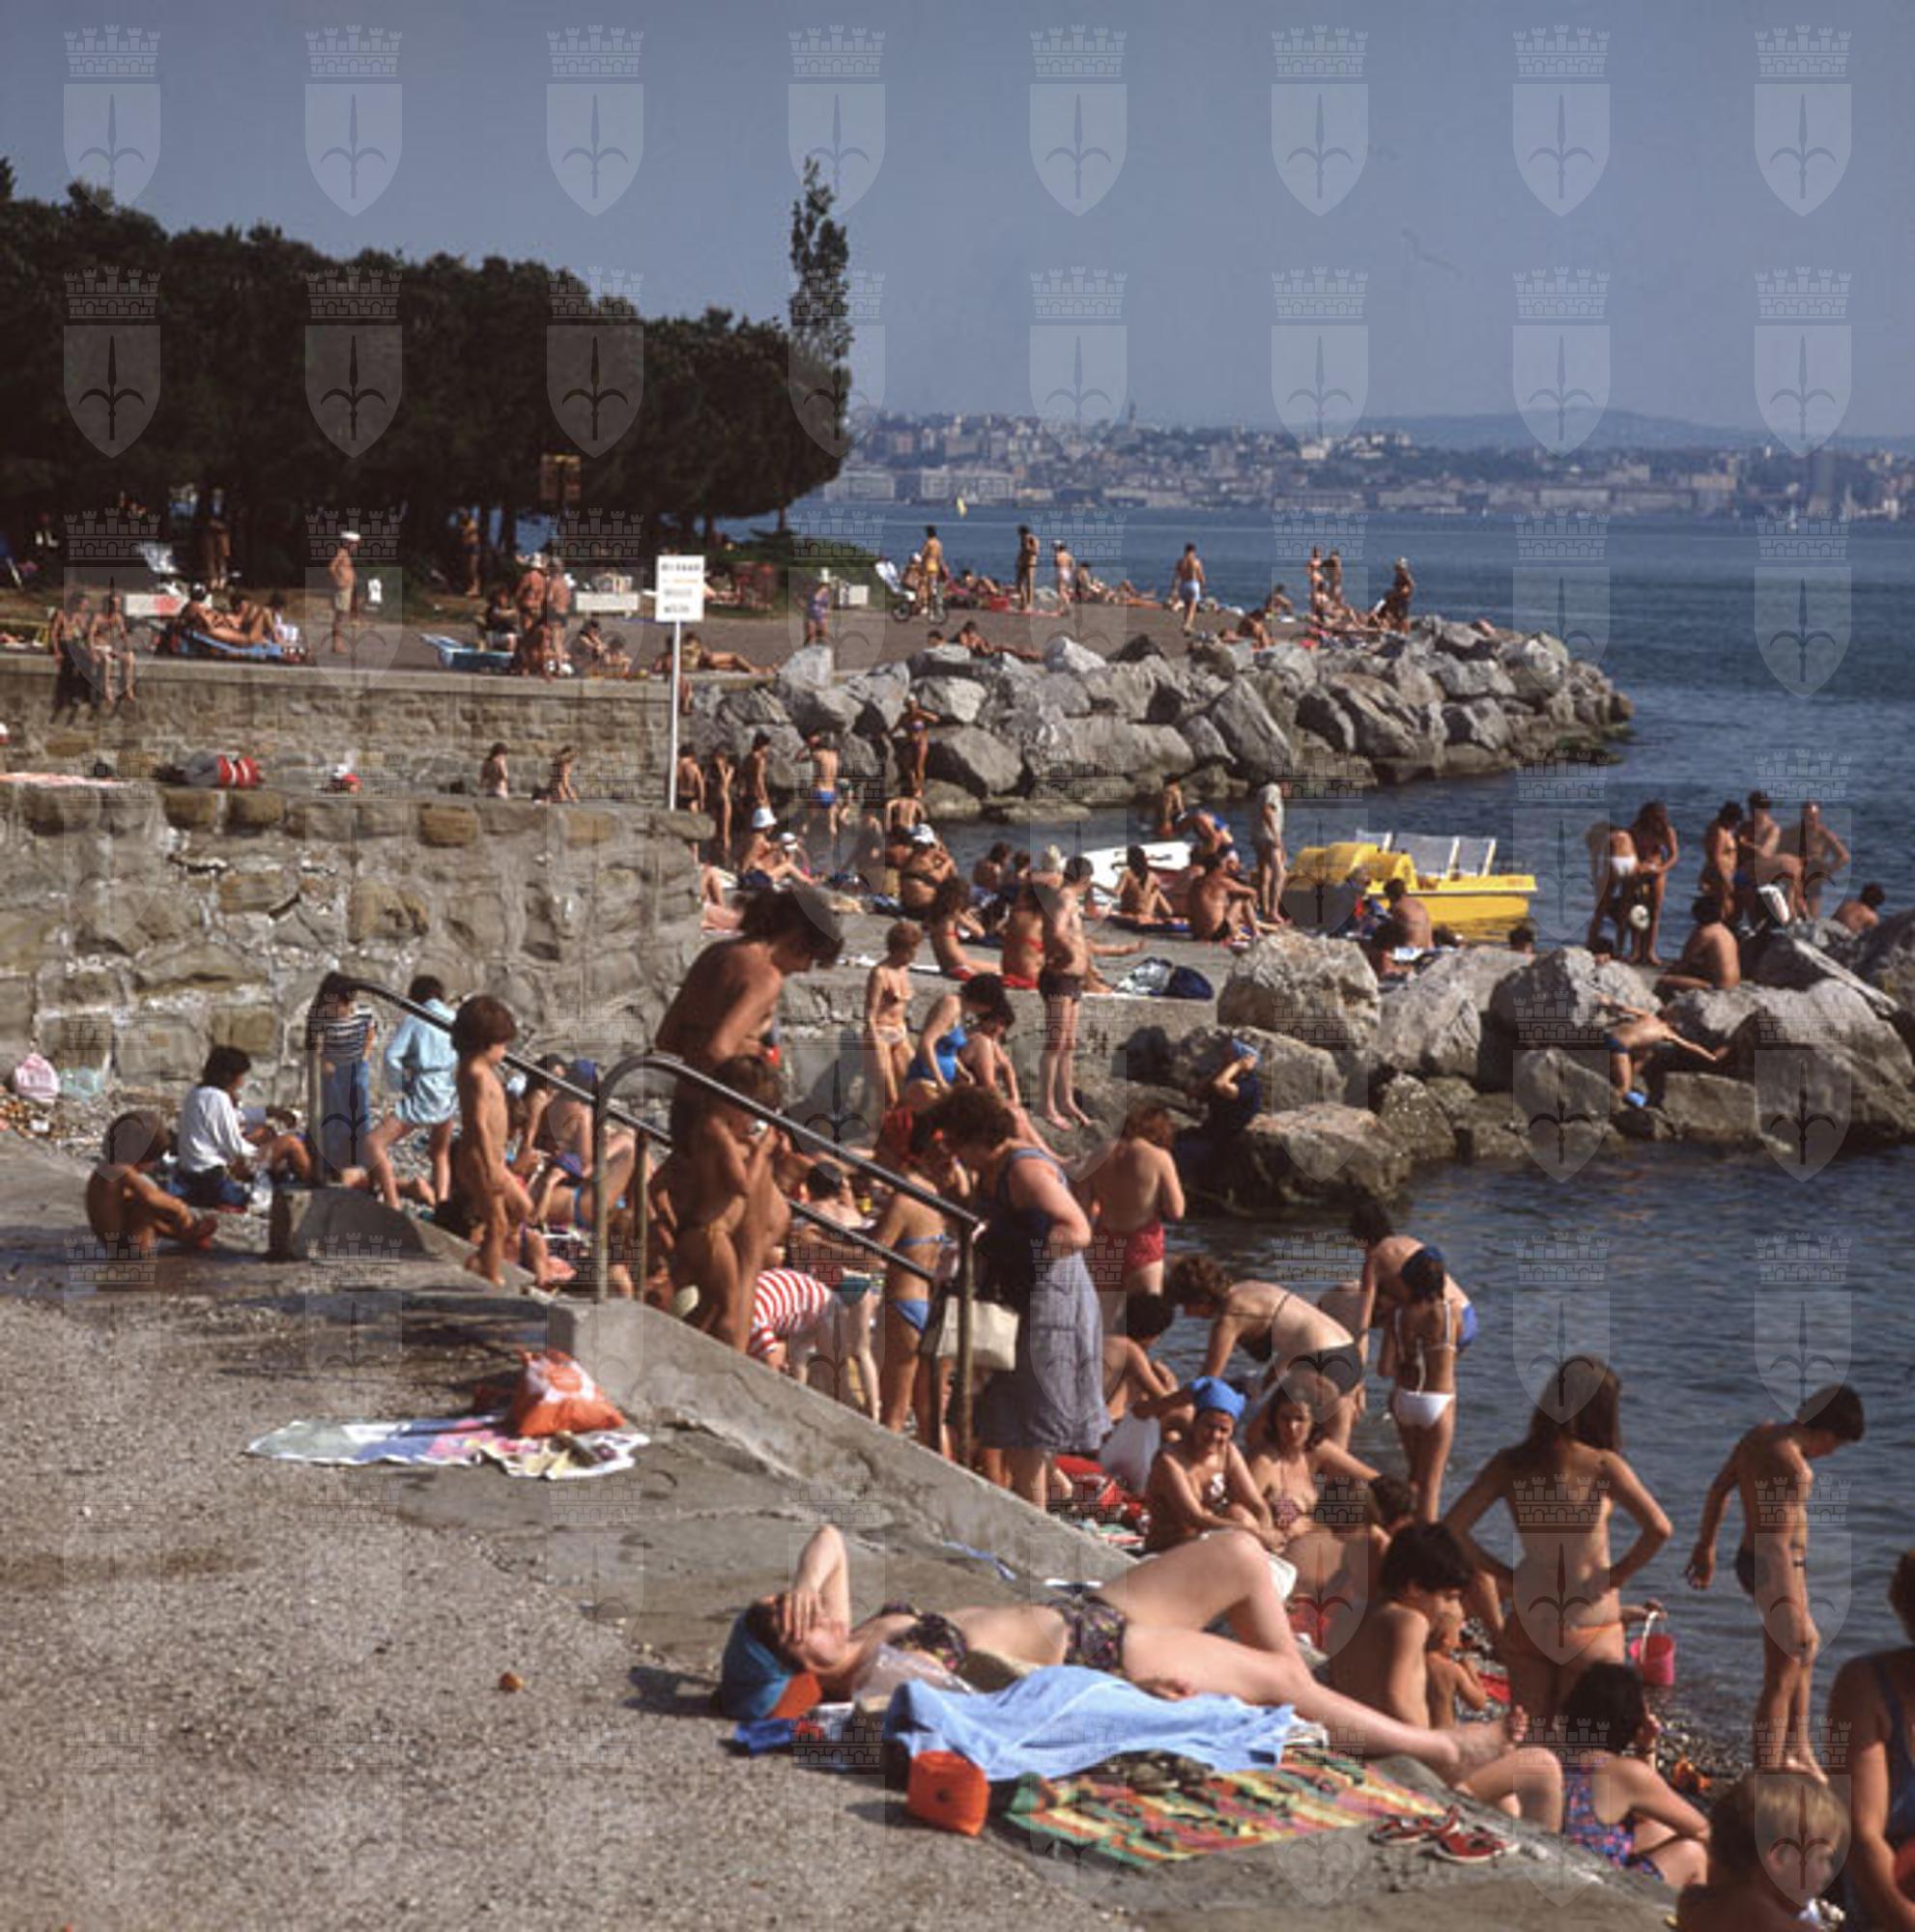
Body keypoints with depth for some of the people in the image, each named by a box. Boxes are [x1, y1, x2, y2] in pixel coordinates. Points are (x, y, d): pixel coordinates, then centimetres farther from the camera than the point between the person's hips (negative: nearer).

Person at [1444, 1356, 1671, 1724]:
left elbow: (1454, 1528, -5)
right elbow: (1658, 1529, -25)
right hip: (1591, 1622, -3)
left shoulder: (1509, 1464, -4)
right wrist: (1619, 1573, -9)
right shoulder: (1603, 1466, -15)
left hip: (1528, 1617, 3)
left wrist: (1504, 1574, 4)